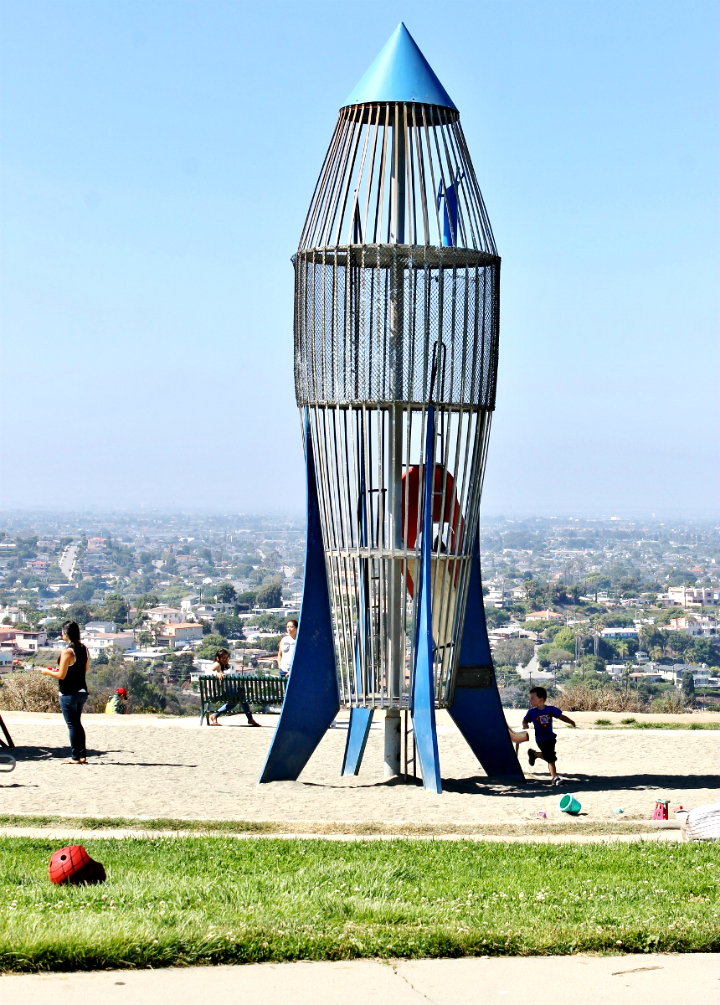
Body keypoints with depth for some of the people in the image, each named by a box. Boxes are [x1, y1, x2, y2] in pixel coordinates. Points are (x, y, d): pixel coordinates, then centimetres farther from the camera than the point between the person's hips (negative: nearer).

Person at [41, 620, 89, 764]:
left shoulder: (67, 652, -18)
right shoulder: (83, 649, 5)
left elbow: (61, 676, -17)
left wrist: (48, 672, 0)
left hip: (69, 694, -7)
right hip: (82, 692, 7)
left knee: (72, 725, 0)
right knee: (77, 723, 18)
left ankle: (75, 757, 5)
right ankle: (82, 755, 18)